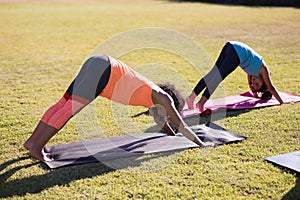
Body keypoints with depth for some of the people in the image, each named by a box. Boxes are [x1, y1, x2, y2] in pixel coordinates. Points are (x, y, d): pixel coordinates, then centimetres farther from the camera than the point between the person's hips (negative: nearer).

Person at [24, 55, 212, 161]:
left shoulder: (153, 96, 26)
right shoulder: (163, 97, 4)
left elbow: (159, 118, 45)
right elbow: (180, 124, 6)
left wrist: (173, 136, 54)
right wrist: (200, 143, 16)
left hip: (95, 65, 9)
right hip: (104, 69, -9)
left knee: (63, 103, 4)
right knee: (71, 108, -15)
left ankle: (32, 141, 5)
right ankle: (37, 147, -18)